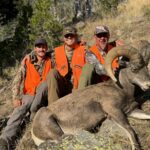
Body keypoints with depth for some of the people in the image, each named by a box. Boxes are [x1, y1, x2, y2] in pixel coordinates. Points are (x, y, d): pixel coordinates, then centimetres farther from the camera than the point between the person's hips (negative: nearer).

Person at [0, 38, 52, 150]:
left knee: (44, 83, -32)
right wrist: (16, 98, -11)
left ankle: (34, 113, -25)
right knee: (19, 111, -28)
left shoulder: (50, 62, 11)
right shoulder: (27, 64, 9)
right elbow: (17, 81, 1)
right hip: (29, 95, 0)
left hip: (44, 97, 0)